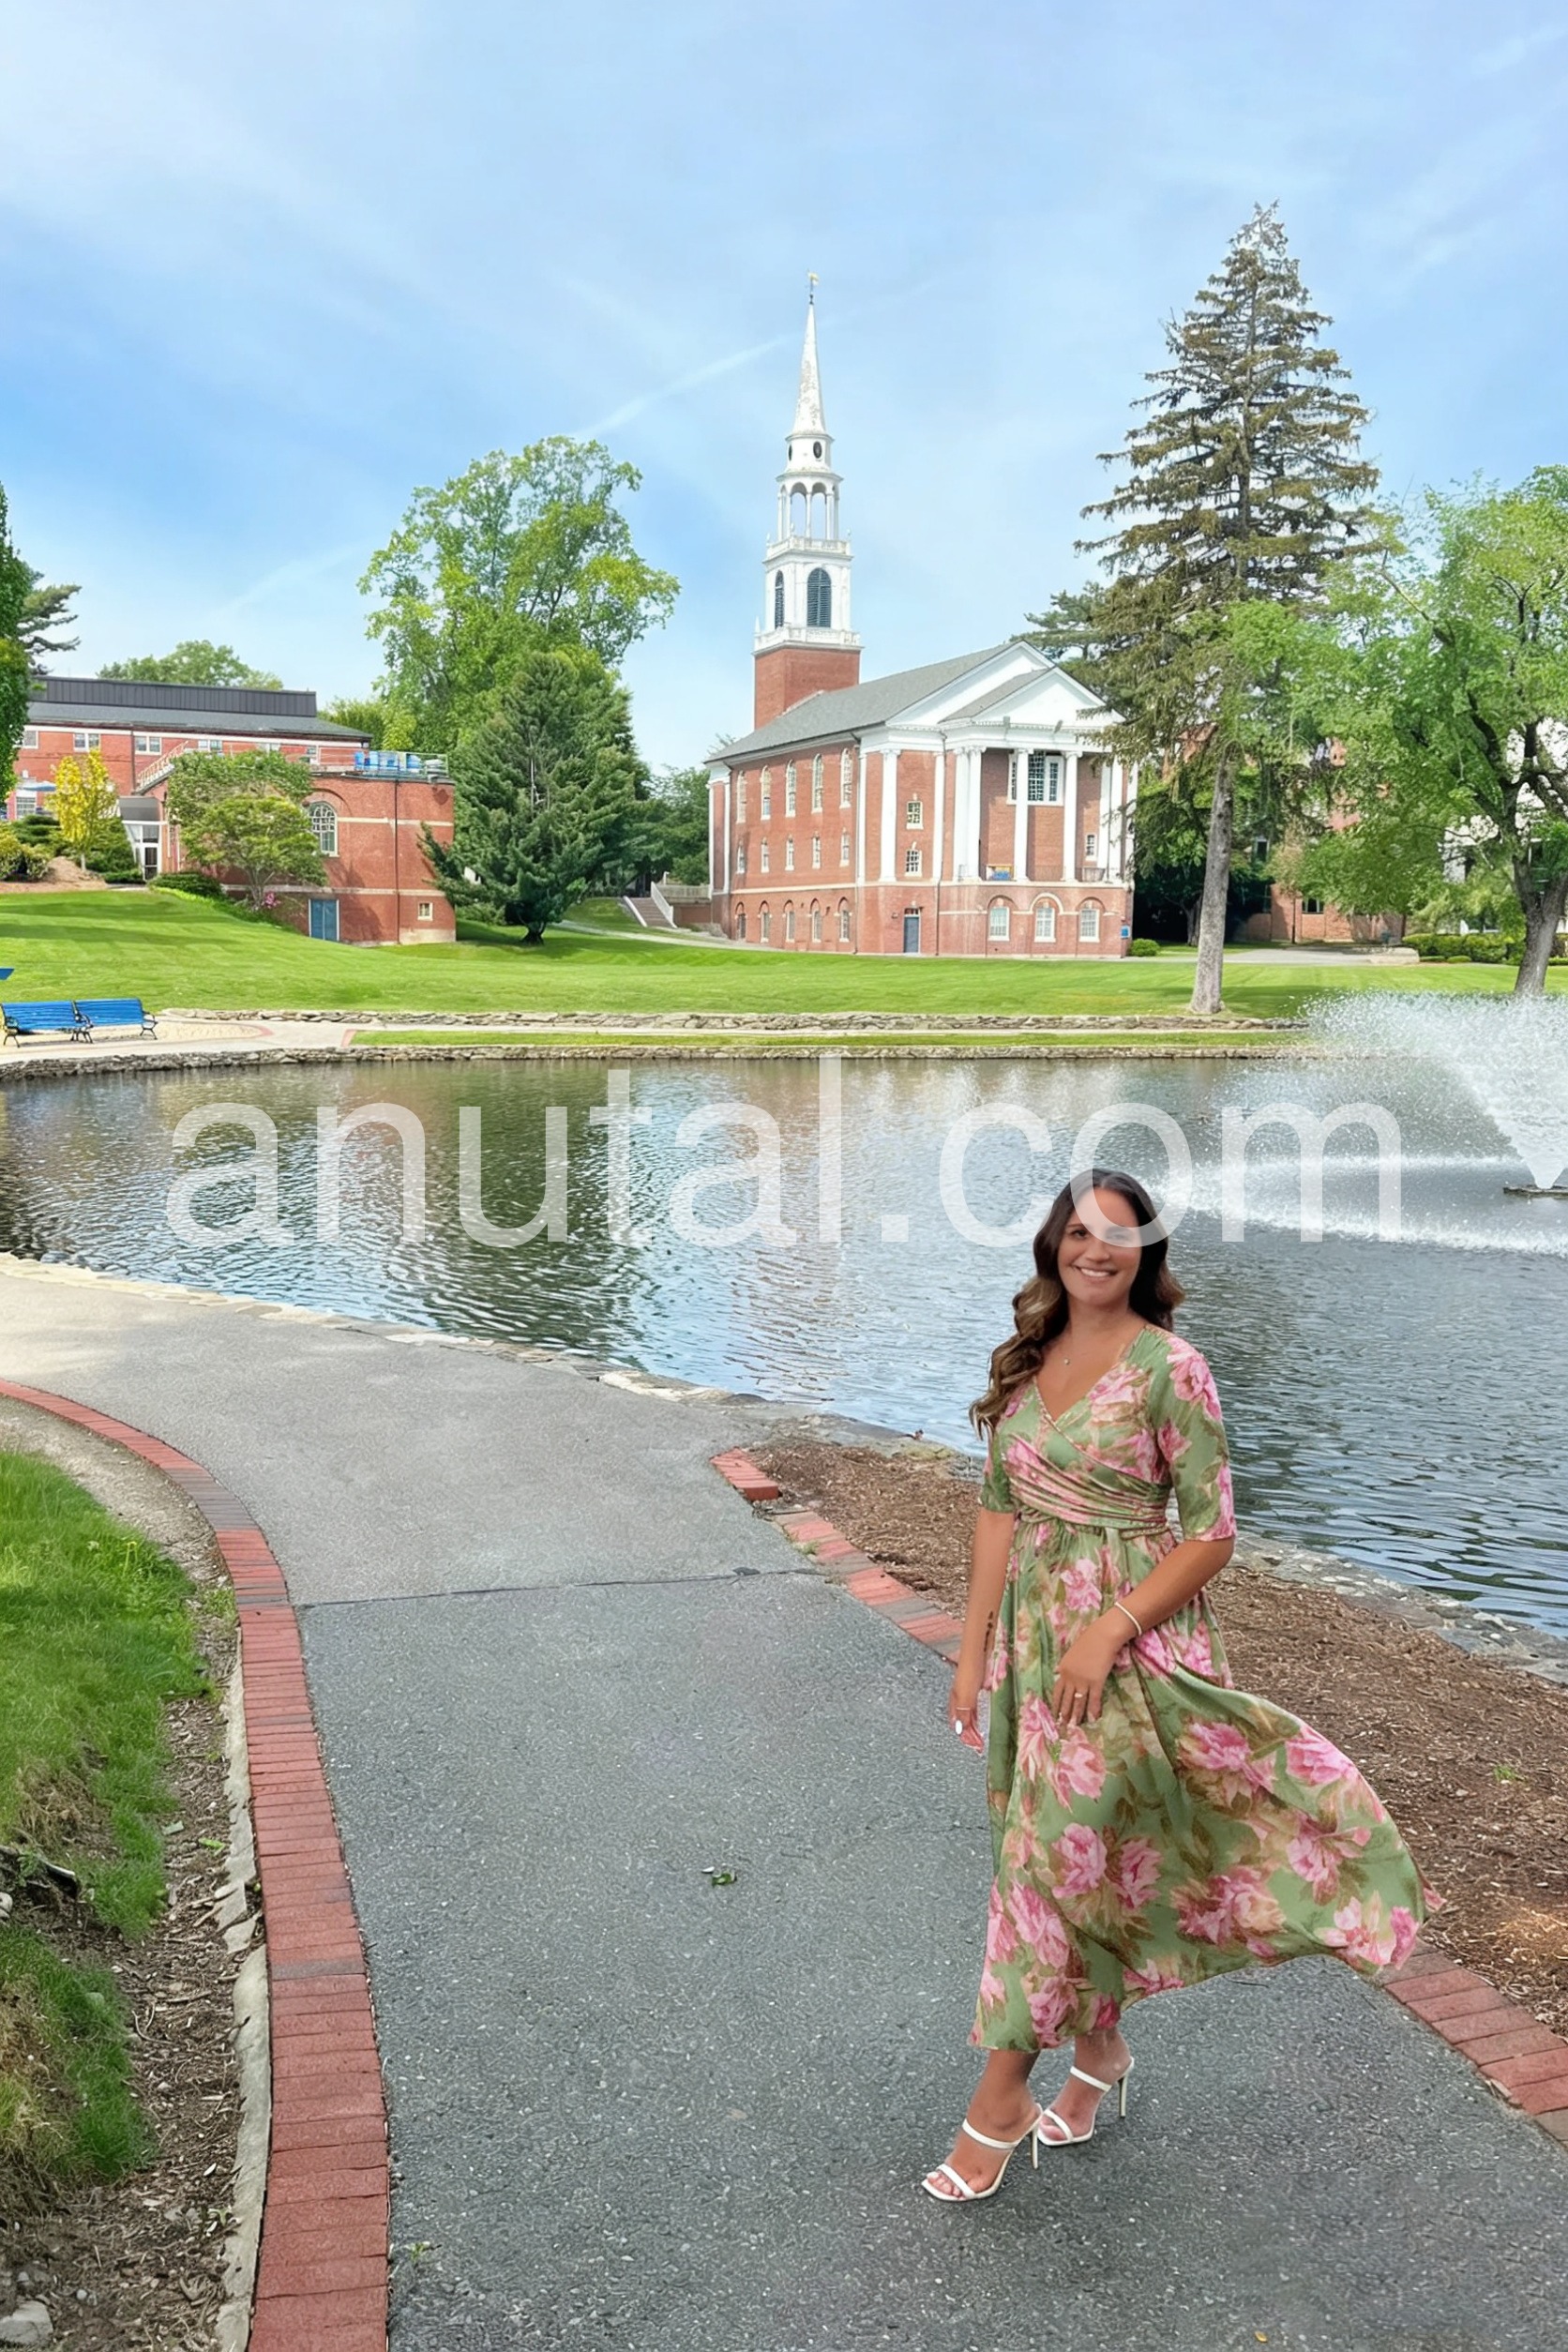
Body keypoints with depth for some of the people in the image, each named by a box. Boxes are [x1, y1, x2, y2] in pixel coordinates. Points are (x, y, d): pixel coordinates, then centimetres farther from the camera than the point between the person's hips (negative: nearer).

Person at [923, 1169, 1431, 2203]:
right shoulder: (1026, 1361, 5)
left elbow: (1211, 1535, -12)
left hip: (1133, 1639, -5)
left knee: (1055, 1849, -1)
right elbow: (1000, 1513, 8)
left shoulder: (1170, 1368, -12)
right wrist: (974, 1652, 6)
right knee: (1093, 1853, 17)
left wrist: (1106, 1631, -19)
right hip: (1031, 1629, 5)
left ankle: (1001, 2098, 13)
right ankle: (1100, 2045, 37)